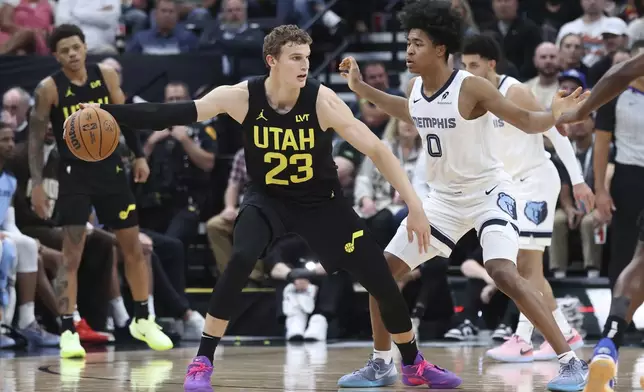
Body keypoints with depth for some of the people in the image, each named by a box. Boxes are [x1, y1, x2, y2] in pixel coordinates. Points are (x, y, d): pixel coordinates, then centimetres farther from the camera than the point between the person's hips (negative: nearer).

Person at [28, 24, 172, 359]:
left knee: (133, 246, 9)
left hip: (110, 170, 4)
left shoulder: (106, 76, -1)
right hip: (74, 175, -4)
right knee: (72, 255, -9)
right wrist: (37, 184, -14)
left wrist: (139, 155, 7)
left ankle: (142, 320, 24)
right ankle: (68, 332, -4)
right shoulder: (49, 88, -10)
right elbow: (36, 136, -8)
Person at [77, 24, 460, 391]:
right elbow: (173, 113, -19)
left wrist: (415, 205, -29)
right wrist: (108, 112, -29)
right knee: (240, 260, -29)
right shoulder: (241, 96, -20)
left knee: (381, 278, -2)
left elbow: (377, 149, -23)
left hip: (321, 200, 0)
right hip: (267, 198, 0)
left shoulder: (322, 100, -24)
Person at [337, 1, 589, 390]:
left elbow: (526, 121, -15)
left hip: (489, 192, -7)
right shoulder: (415, 87, -2)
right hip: (444, 197, 7)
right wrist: (361, 87, 19)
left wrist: (554, 116, -37)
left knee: (504, 273, -28)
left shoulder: (471, 87, -21)